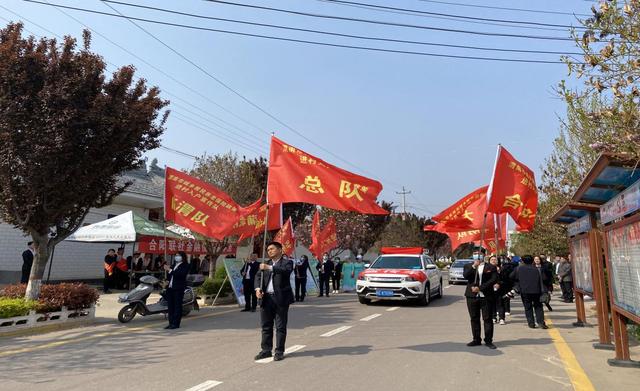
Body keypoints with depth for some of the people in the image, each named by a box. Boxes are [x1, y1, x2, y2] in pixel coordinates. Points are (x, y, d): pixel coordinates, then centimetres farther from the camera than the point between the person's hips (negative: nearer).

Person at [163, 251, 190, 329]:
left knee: (177, 306, -6)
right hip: (170, 288, 7)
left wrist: (170, 270, -18)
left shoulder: (185, 265, -1)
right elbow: (169, 277, 20)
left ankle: (176, 324, -5)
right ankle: (171, 323, 11)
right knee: (170, 306, 6)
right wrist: (167, 271, 3)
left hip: (178, 288, -7)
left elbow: (180, 274, -18)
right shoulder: (174, 265, 22)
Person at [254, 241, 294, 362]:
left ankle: (279, 352, 8)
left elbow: (286, 270, -20)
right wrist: (258, 288, -10)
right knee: (266, 326, 11)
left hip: (281, 298, -5)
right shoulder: (266, 263, 17)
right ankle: (266, 350, 20)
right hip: (266, 298, 5)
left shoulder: (287, 262, 0)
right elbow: (258, 275, 9)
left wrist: (269, 268, -28)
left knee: (280, 327, 1)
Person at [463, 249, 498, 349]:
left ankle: (488, 341, 7)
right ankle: (476, 340, 16)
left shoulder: (491, 267, 5)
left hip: (486, 296, -2)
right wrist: (474, 266, -19)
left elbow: (494, 280, -6)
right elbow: (465, 275, -7)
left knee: (488, 319, -1)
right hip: (472, 296, 2)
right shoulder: (468, 266, 11)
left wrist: (480, 288, -13)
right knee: (474, 319, 8)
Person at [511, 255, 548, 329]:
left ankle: (531, 323, 4)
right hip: (536, 291, 1)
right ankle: (541, 322, 1)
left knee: (528, 308, 7)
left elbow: (512, 277, 9)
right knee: (538, 307, 10)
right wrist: (542, 291, 5)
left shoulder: (519, 268, 4)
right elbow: (541, 281, 4)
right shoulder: (536, 269, 7)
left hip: (524, 291, -1)